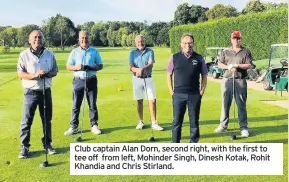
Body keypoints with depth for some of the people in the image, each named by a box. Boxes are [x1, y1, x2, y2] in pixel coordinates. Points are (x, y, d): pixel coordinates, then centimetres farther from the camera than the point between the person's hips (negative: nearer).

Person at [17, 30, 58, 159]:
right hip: (31, 91, -3)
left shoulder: (50, 54, 5)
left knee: (47, 119, 10)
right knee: (27, 120, 0)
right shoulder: (24, 55, -4)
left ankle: (47, 144, 23)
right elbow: (20, 74, -7)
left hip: (46, 91, 3)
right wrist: (34, 75, -22)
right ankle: (24, 147, 10)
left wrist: (47, 74, -14)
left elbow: (55, 71, 8)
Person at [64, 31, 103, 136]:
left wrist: (91, 67, -16)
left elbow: (100, 66, 3)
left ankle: (94, 126, 14)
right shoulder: (74, 52, 5)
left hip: (91, 80, 0)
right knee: (76, 105, 3)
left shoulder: (94, 51, 4)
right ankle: (74, 127, 11)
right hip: (78, 81, 0)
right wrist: (76, 67, -18)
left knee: (92, 105, 5)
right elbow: (68, 66, 3)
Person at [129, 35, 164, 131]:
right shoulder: (132, 53, 3)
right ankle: (141, 121, 22)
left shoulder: (150, 51, -1)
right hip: (137, 79, 1)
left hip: (148, 79, -1)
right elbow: (131, 67, -7)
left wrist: (142, 68, -34)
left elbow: (151, 64, -15)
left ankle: (154, 123, 2)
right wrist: (138, 70, -29)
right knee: (139, 101, 8)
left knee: (152, 100, -6)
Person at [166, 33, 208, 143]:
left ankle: (194, 143, 20)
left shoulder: (199, 58, 3)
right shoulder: (175, 58, 3)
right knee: (177, 121, 5)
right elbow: (169, 75, 7)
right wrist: (171, 91, 2)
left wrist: (202, 91, 3)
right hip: (178, 94, 0)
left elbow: (204, 76, 9)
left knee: (194, 121, 8)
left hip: (194, 95, 0)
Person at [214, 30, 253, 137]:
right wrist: (228, 67, -10)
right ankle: (223, 125, 15)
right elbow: (219, 64, 9)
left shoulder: (246, 52, 5)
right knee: (225, 103, 7)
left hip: (240, 80, -2)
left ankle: (244, 127, 5)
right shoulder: (225, 52, 11)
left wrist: (237, 65, -15)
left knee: (241, 105, -1)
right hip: (227, 79, 2)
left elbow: (249, 65, -2)